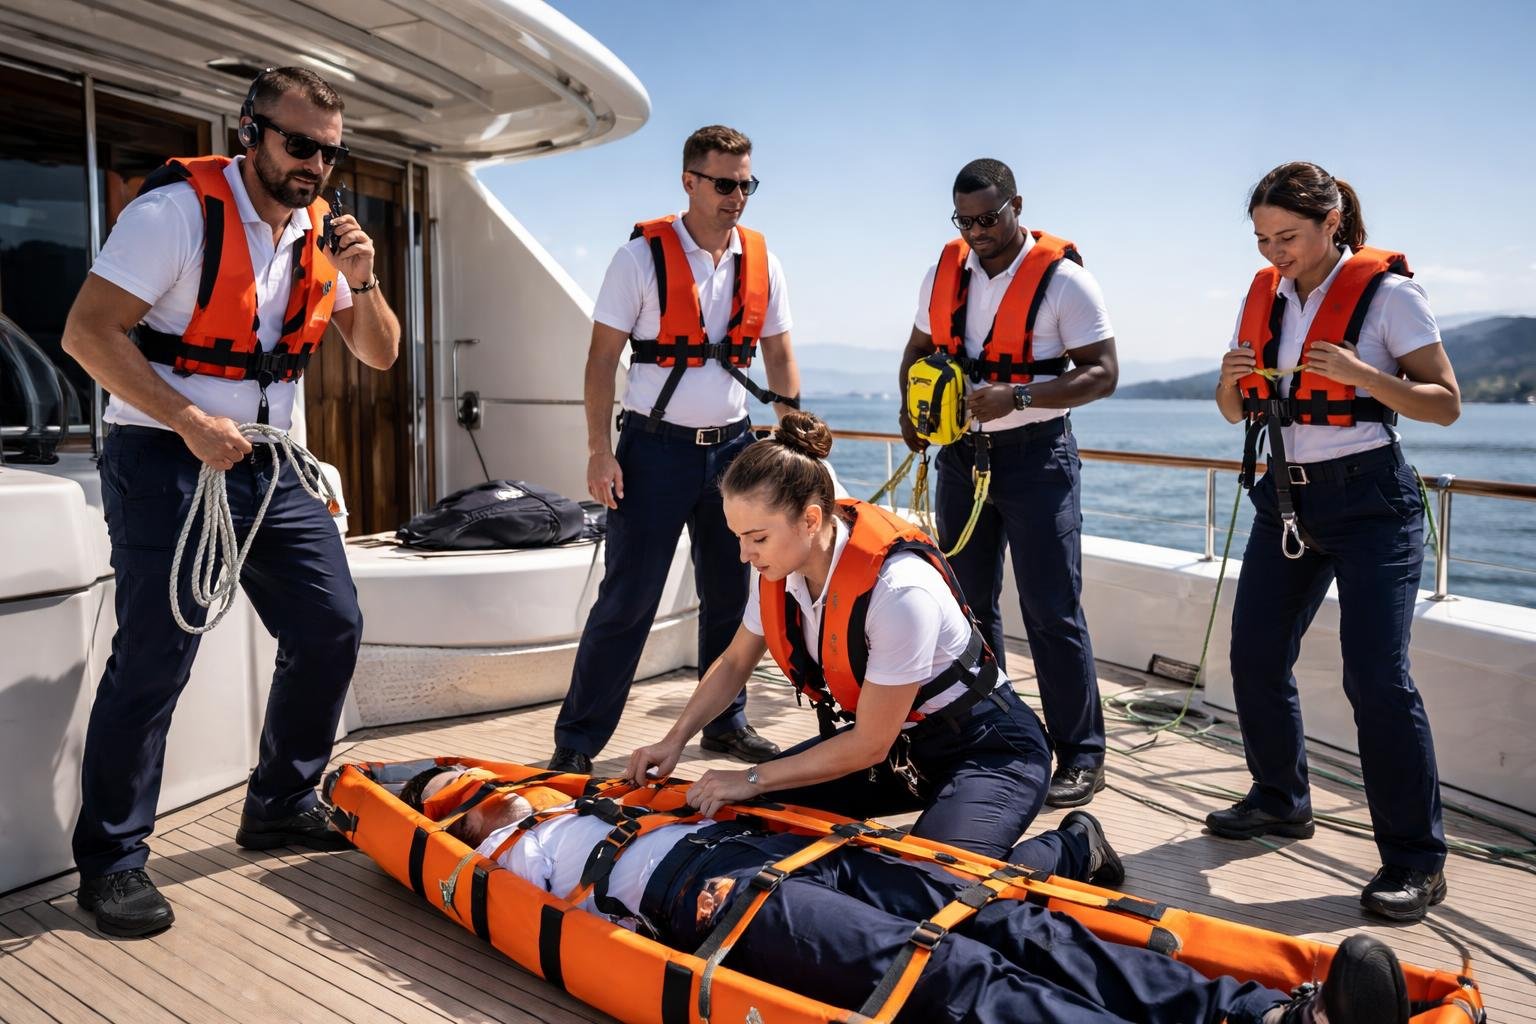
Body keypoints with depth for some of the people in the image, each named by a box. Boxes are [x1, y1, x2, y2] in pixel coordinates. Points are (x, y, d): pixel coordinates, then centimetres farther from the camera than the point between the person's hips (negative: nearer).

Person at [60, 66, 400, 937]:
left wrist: (361, 281, -9)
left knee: (332, 631, 6)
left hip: (268, 465, 7)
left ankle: (281, 807, 24)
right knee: (155, 659, -6)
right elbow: (88, 332, -16)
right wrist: (193, 423, -22)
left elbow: (380, 354, 9)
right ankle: (112, 860, 11)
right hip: (167, 464, -6)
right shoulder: (179, 210, -12)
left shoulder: (321, 232, 6)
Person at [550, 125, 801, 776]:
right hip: (656, 448, -4)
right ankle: (576, 741, 8)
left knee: (730, 595, 12)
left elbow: (779, 357, 12)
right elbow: (602, 357, -7)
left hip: (732, 446, 5)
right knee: (626, 600, -3)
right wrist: (600, 451, -13)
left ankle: (725, 722, 29)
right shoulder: (642, 256, -6)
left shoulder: (761, 262, 6)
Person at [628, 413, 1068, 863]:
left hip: (984, 748, -6)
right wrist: (674, 740, -5)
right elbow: (733, 663, 7)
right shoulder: (782, 568, -11)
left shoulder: (900, 589, -34)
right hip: (893, 744, 7)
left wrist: (754, 779, -20)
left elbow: (870, 745, -25)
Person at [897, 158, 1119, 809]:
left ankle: (1081, 755, 7)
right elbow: (919, 348, 19)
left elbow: (1102, 372, -14)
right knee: (966, 605, 13)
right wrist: (912, 408, 1)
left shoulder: (1062, 277, -11)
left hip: (1035, 456, -6)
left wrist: (1015, 397, -25)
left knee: (1052, 611, -5)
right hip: (962, 455, 6)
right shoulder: (945, 272, 7)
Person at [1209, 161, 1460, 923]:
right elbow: (1237, 412, 12)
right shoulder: (1265, 296, 8)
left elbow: (1446, 404, -9)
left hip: (1367, 502, -6)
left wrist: (1363, 375, -24)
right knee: (1255, 658, 7)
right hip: (1287, 497, 6)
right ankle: (1281, 802, 28)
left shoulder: (1386, 292, -8)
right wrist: (1234, 380, -10)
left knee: (1376, 677, -12)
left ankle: (1416, 860, 1)